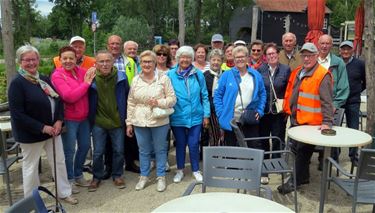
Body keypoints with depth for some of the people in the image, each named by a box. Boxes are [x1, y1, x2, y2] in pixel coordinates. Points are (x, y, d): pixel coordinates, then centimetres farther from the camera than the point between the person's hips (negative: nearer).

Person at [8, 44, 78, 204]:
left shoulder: (44, 79, 7)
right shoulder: (17, 83, -14)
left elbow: (58, 100, 11)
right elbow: (17, 114, -19)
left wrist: (59, 120, -6)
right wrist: (42, 127, -21)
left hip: (52, 129, 6)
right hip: (30, 134, -6)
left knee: (59, 162, 14)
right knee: (31, 167, 9)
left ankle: (64, 193, 30)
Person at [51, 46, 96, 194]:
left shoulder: (81, 71, 3)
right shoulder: (57, 75, -13)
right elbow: (69, 96, -24)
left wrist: (92, 78, -13)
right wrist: (86, 83, -19)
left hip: (84, 117, 6)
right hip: (68, 119, -6)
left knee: (85, 146, 16)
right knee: (69, 151, 4)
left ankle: (78, 175, 36)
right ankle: (69, 179, 24)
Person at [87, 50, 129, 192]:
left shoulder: (121, 77, -6)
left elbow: (127, 97, 5)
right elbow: (87, 99, 3)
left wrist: (125, 116, 6)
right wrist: (90, 118, 1)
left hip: (117, 121, 1)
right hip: (98, 121, 0)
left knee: (119, 151, 11)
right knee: (98, 152, 9)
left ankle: (117, 175, 30)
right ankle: (97, 176, 28)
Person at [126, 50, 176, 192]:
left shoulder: (163, 78, -5)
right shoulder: (135, 80, 4)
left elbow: (172, 99, -4)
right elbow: (131, 103, 7)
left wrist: (159, 103, -21)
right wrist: (129, 122, 6)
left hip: (159, 121, -2)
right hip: (140, 122, 3)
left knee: (160, 150, 10)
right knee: (143, 151, 15)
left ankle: (161, 177, 25)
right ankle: (144, 176, 30)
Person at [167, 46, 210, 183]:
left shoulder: (198, 74, 0)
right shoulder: (171, 75, -3)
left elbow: (204, 96, 3)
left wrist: (206, 115, 1)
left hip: (195, 117, 0)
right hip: (177, 117, 0)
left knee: (194, 144, 6)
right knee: (180, 144, 13)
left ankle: (195, 170, 27)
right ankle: (180, 170, 32)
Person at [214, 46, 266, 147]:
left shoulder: (256, 75, 7)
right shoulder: (226, 75, 0)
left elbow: (262, 94, 14)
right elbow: (217, 95, 1)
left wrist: (260, 111, 3)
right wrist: (221, 113, -7)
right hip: (231, 121, -1)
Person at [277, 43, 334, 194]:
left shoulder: (322, 75, -12)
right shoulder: (297, 72, 12)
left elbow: (327, 101, -18)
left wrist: (327, 122, -22)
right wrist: (288, 110, 18)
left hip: (311, 123, -8)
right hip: (295, 120, 8)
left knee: (302, 152, 1)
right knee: (296, 150, 18)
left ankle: (295, 181, 14)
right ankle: (303, 177, 34)